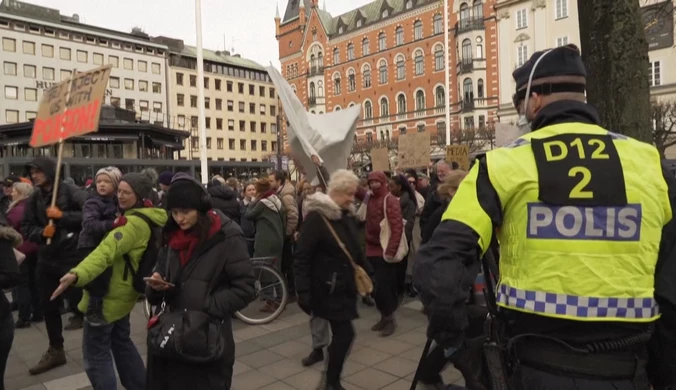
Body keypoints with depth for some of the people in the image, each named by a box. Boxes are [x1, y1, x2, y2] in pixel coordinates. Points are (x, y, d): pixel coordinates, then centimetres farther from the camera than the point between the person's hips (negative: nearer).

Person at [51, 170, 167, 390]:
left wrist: (77, 274, -49)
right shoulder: (147, 218, 8)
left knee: (95, 352, 2)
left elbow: (107, 251, -38)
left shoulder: (134, 222, -23)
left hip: (109, 294, -10)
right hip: (121, 291, 10)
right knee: (121, 341, 23)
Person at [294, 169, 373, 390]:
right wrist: (303, 291, -21)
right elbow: (302, 258, -18)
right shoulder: (316, 217, -16)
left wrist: (368, 273, 16)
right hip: (327, 287, -7)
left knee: (340, 332, 12)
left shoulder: (348, 215, 7)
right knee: (345, 332, -8)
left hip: (345, 285, 7)